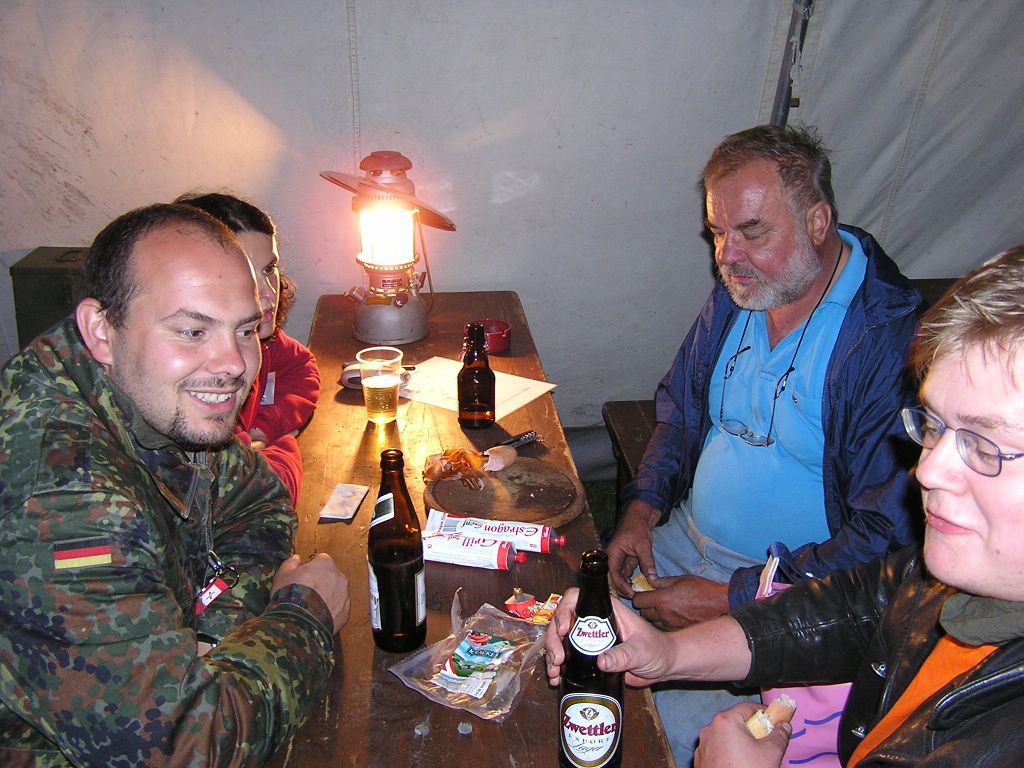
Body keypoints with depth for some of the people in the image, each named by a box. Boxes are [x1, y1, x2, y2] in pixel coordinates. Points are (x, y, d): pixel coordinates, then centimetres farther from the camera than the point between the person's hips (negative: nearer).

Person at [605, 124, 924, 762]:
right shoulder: (738, 293, 3)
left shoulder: (892, 339, -20)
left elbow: (886, 539, -20)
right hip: (681, 544, 7)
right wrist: (643, 508, -2)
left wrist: (731, 600, -20)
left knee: (667, 734, -20)